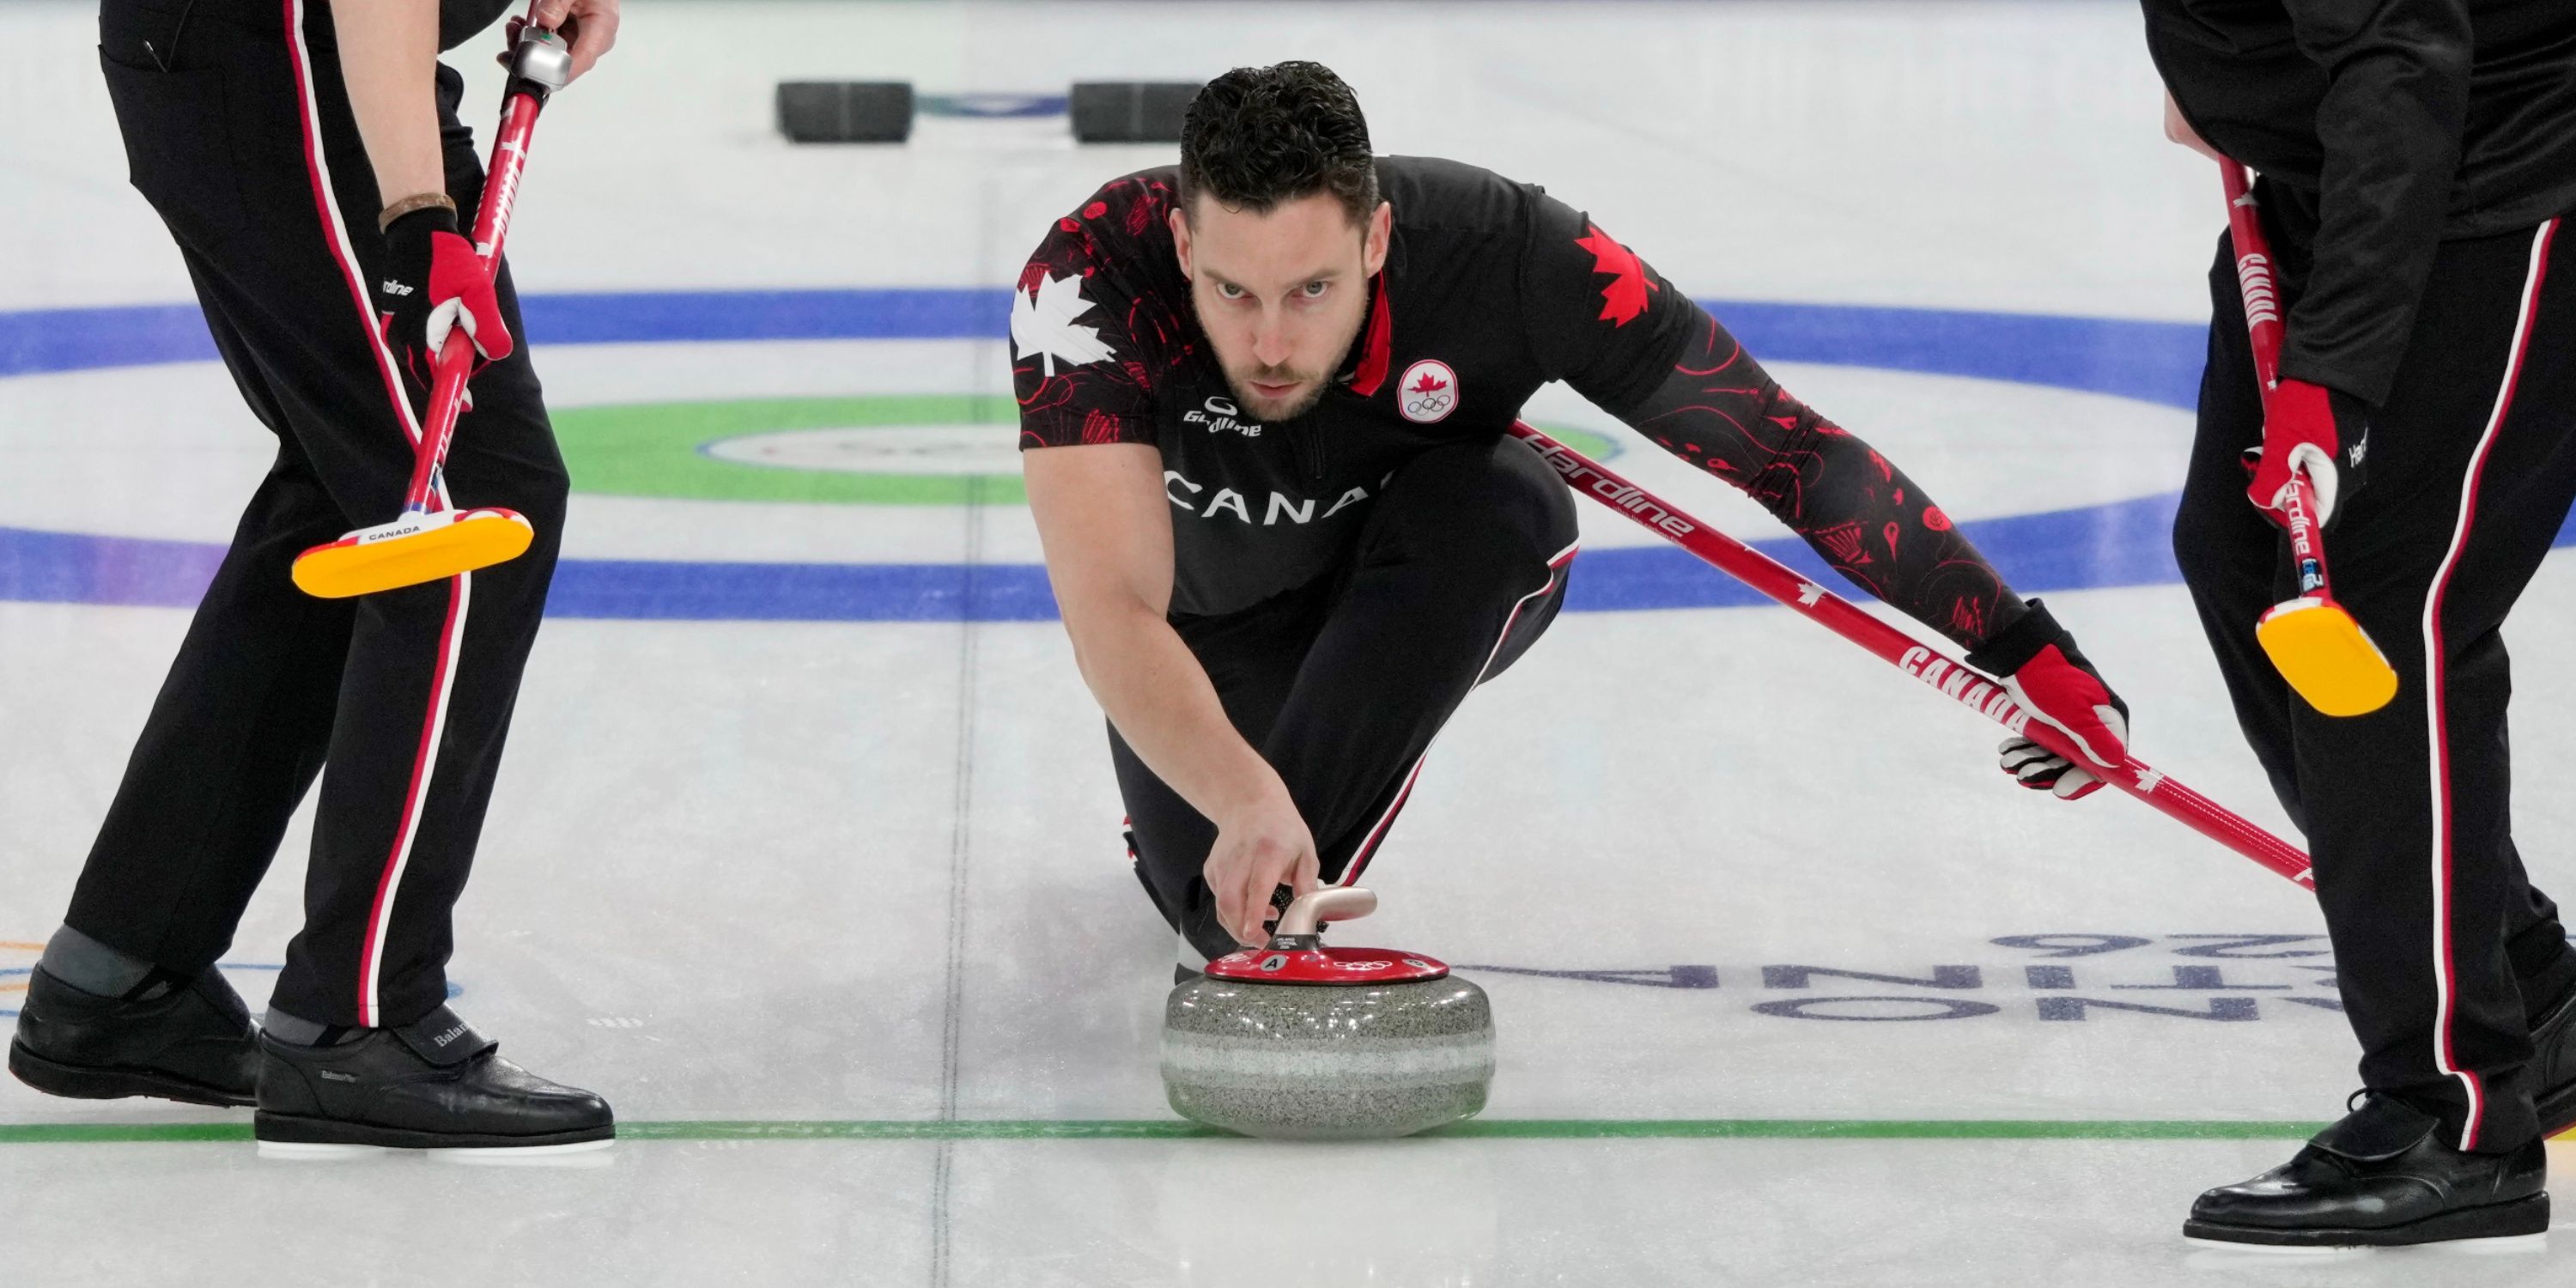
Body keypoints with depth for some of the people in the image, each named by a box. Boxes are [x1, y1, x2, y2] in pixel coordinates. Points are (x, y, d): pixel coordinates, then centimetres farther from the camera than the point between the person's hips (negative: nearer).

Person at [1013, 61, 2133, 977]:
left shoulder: (1501, 254, -37)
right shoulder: (1094, 275, -39)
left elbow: (1783, 446, -28)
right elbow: (1112, 613, -46)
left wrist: (2022, 643, -29)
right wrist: (1241, 799, -64)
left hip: (1442, 593, -2)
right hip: (1217, 618, 2)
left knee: (1501, 507, -34)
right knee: (1212, 898, -12)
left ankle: (1280, 908, -28)